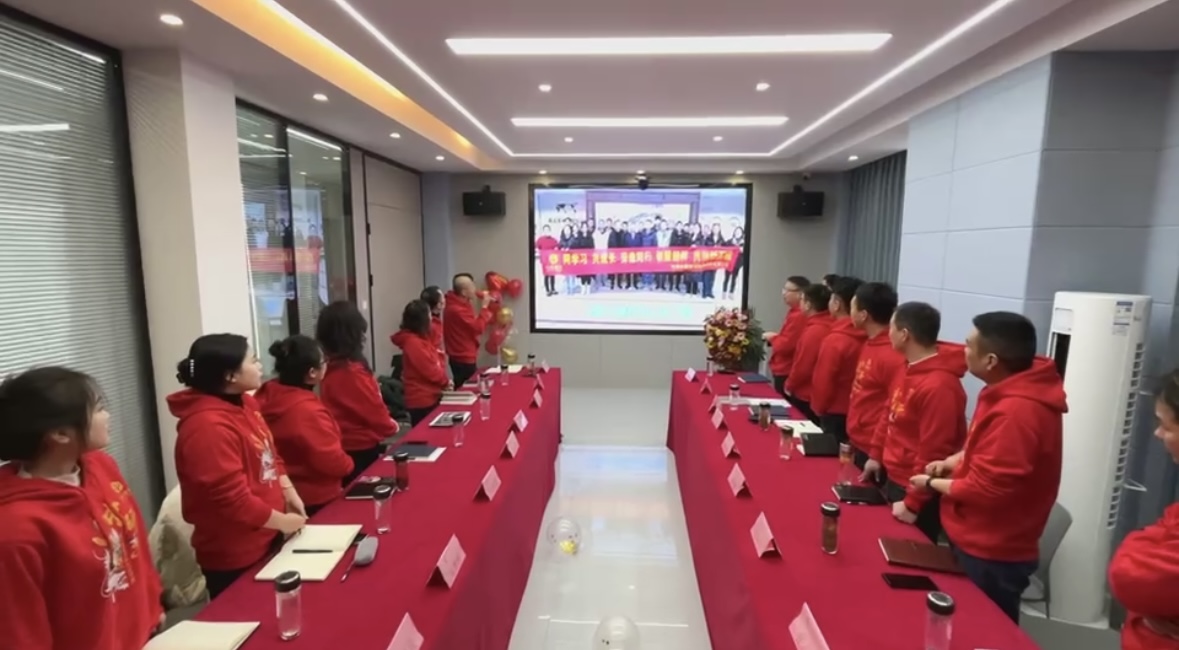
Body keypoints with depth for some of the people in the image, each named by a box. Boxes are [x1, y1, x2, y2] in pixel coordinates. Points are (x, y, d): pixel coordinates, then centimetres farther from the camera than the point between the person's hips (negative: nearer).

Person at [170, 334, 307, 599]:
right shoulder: (208, 427, -27)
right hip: (234, 557, -9)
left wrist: (290, 495, 2)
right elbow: (233, 500, -27)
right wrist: (283, 522, -15)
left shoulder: (244, 402, 3)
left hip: (265, 539, 9)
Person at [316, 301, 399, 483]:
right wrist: (391, 426, 2)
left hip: (345, 448, 8)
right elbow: (375, 412, -17)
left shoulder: (330, 367, 1)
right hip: (360, 452, -8)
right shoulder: (351, 372, -25)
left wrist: (385, 423, 8)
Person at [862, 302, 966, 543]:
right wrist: (876, 455, 15)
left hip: (916, 492, -9)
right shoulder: (908, 368, 3)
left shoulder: (939, 386, -28)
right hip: (893, 479, 9)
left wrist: (913, 503, -21)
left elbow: (933, 454, -26)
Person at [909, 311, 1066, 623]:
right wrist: (954, 460, 2)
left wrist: (932, 484, -11)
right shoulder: (1014, 390, 2)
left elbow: (985, 489, -27)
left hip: (991, 556, -9)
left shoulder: (1016, 412, -31)